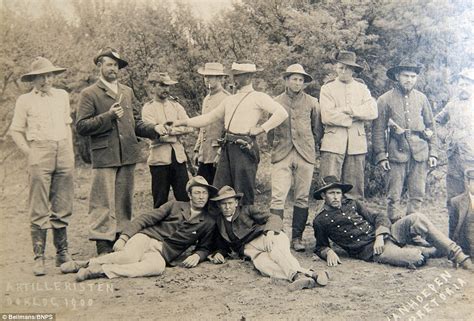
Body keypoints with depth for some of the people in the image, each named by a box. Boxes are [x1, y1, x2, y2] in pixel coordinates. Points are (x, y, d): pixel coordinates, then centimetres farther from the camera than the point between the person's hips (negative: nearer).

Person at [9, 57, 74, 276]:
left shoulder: (62, 96, 14)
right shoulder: (25, 100, 4)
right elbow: (15, 131, 7)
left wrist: (69, 150, 12)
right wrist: (29, 153, -2)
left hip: (64, 154, 4)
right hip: (39, 156, -3)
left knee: (63, 208, 7)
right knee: (39, 210, -4)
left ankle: (62, 253, 18)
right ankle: (39, 258, 3)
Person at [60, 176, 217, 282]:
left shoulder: (209, 222, 14)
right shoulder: (175, 205, 13)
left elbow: (205, 247, 21)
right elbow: (145, 219, 7)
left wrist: (197, 255, -5)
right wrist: (123, 237, -6)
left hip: (162, 254, 0)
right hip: (145, 238, 0)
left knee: (158, 266, -39)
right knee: (129, 257, -37)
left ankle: (100, 271, -35)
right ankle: (87, 263, -18)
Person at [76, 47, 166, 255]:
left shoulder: (128, 92, 18)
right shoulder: (89, 94, 1)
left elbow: (136, 123, 20)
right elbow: (81, 127, -7)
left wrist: (153, 129, 2)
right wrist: (108, 116, -15)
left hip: (127, 155, 6)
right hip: (104, 155, -5)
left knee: (124, 202, 11)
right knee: (104, 203, -5)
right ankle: (104, 248, 0)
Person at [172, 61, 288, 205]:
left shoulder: (259, 97, -2)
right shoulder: (230, 99, 19)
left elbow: (282, 113, -12)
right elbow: (210, 117, 22)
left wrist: (262, 128, -13)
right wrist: (183, 122, 16)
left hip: (245, 148, -7)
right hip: (228, 147, 7)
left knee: (244, 192, -1)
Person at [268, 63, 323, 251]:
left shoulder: (312, 102, 8)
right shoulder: (276, 102, 7)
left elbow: (318, 128, 15)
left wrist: (311, 146, 10)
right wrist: (274, 145, 10)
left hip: (305, 154, 1)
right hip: (281, 154, -1)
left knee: (302, 198, 4)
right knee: (278, 197, -10)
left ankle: (297, 238, 13)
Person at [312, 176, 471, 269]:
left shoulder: (351, 204, 15)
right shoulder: (320, 221, 3)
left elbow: (379, 217, 12)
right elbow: (320, 247, 13)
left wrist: (380, 236, -8)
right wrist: (329, 252, -11)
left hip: (384, 235, 5)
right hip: (371, 250, -5)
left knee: (417, 218, -19)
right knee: (415, 258, -29)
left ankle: (460, 257, -10)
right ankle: (437, 251, 7)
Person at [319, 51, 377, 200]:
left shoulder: (362, 88, 14)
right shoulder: (327, 88, 6)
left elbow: (372, 112, -3)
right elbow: (327, 117, -8)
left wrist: (347, 109, -10)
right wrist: (354, 118, -6)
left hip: (357, 144, 3)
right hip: (333, 143, -2)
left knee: (355, 188, 7)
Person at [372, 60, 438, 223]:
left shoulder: (421, 98, 11)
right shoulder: (385, 100, 1)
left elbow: (431, 126, 15)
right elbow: (378, 130, 1)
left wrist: (433, 152, 8)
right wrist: (381, 156, -5)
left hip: (420, 153, 3)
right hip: (397, 152, -3)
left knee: (418, 194, 5)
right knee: (394, 196, -1)